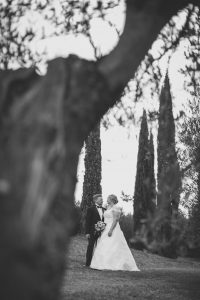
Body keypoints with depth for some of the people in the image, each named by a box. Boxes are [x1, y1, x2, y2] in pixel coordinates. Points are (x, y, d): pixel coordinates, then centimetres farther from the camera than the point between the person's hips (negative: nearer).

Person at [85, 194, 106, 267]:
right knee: (90, 247, 1)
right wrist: (87, 232, -10)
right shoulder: (90, 209, -2)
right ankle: (88, 263, 7)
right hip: (93, 232, -5)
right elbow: (87, 221, -5)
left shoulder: (104, 210, 12)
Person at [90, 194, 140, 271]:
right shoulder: (108, 208, 18)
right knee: (105, 247, 5)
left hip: (113, 229, -10)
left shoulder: (115, 208, -10)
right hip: (106, 230, 10)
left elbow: (116, 220, -18)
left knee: (111, 247, -13)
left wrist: (111, 230, -25)